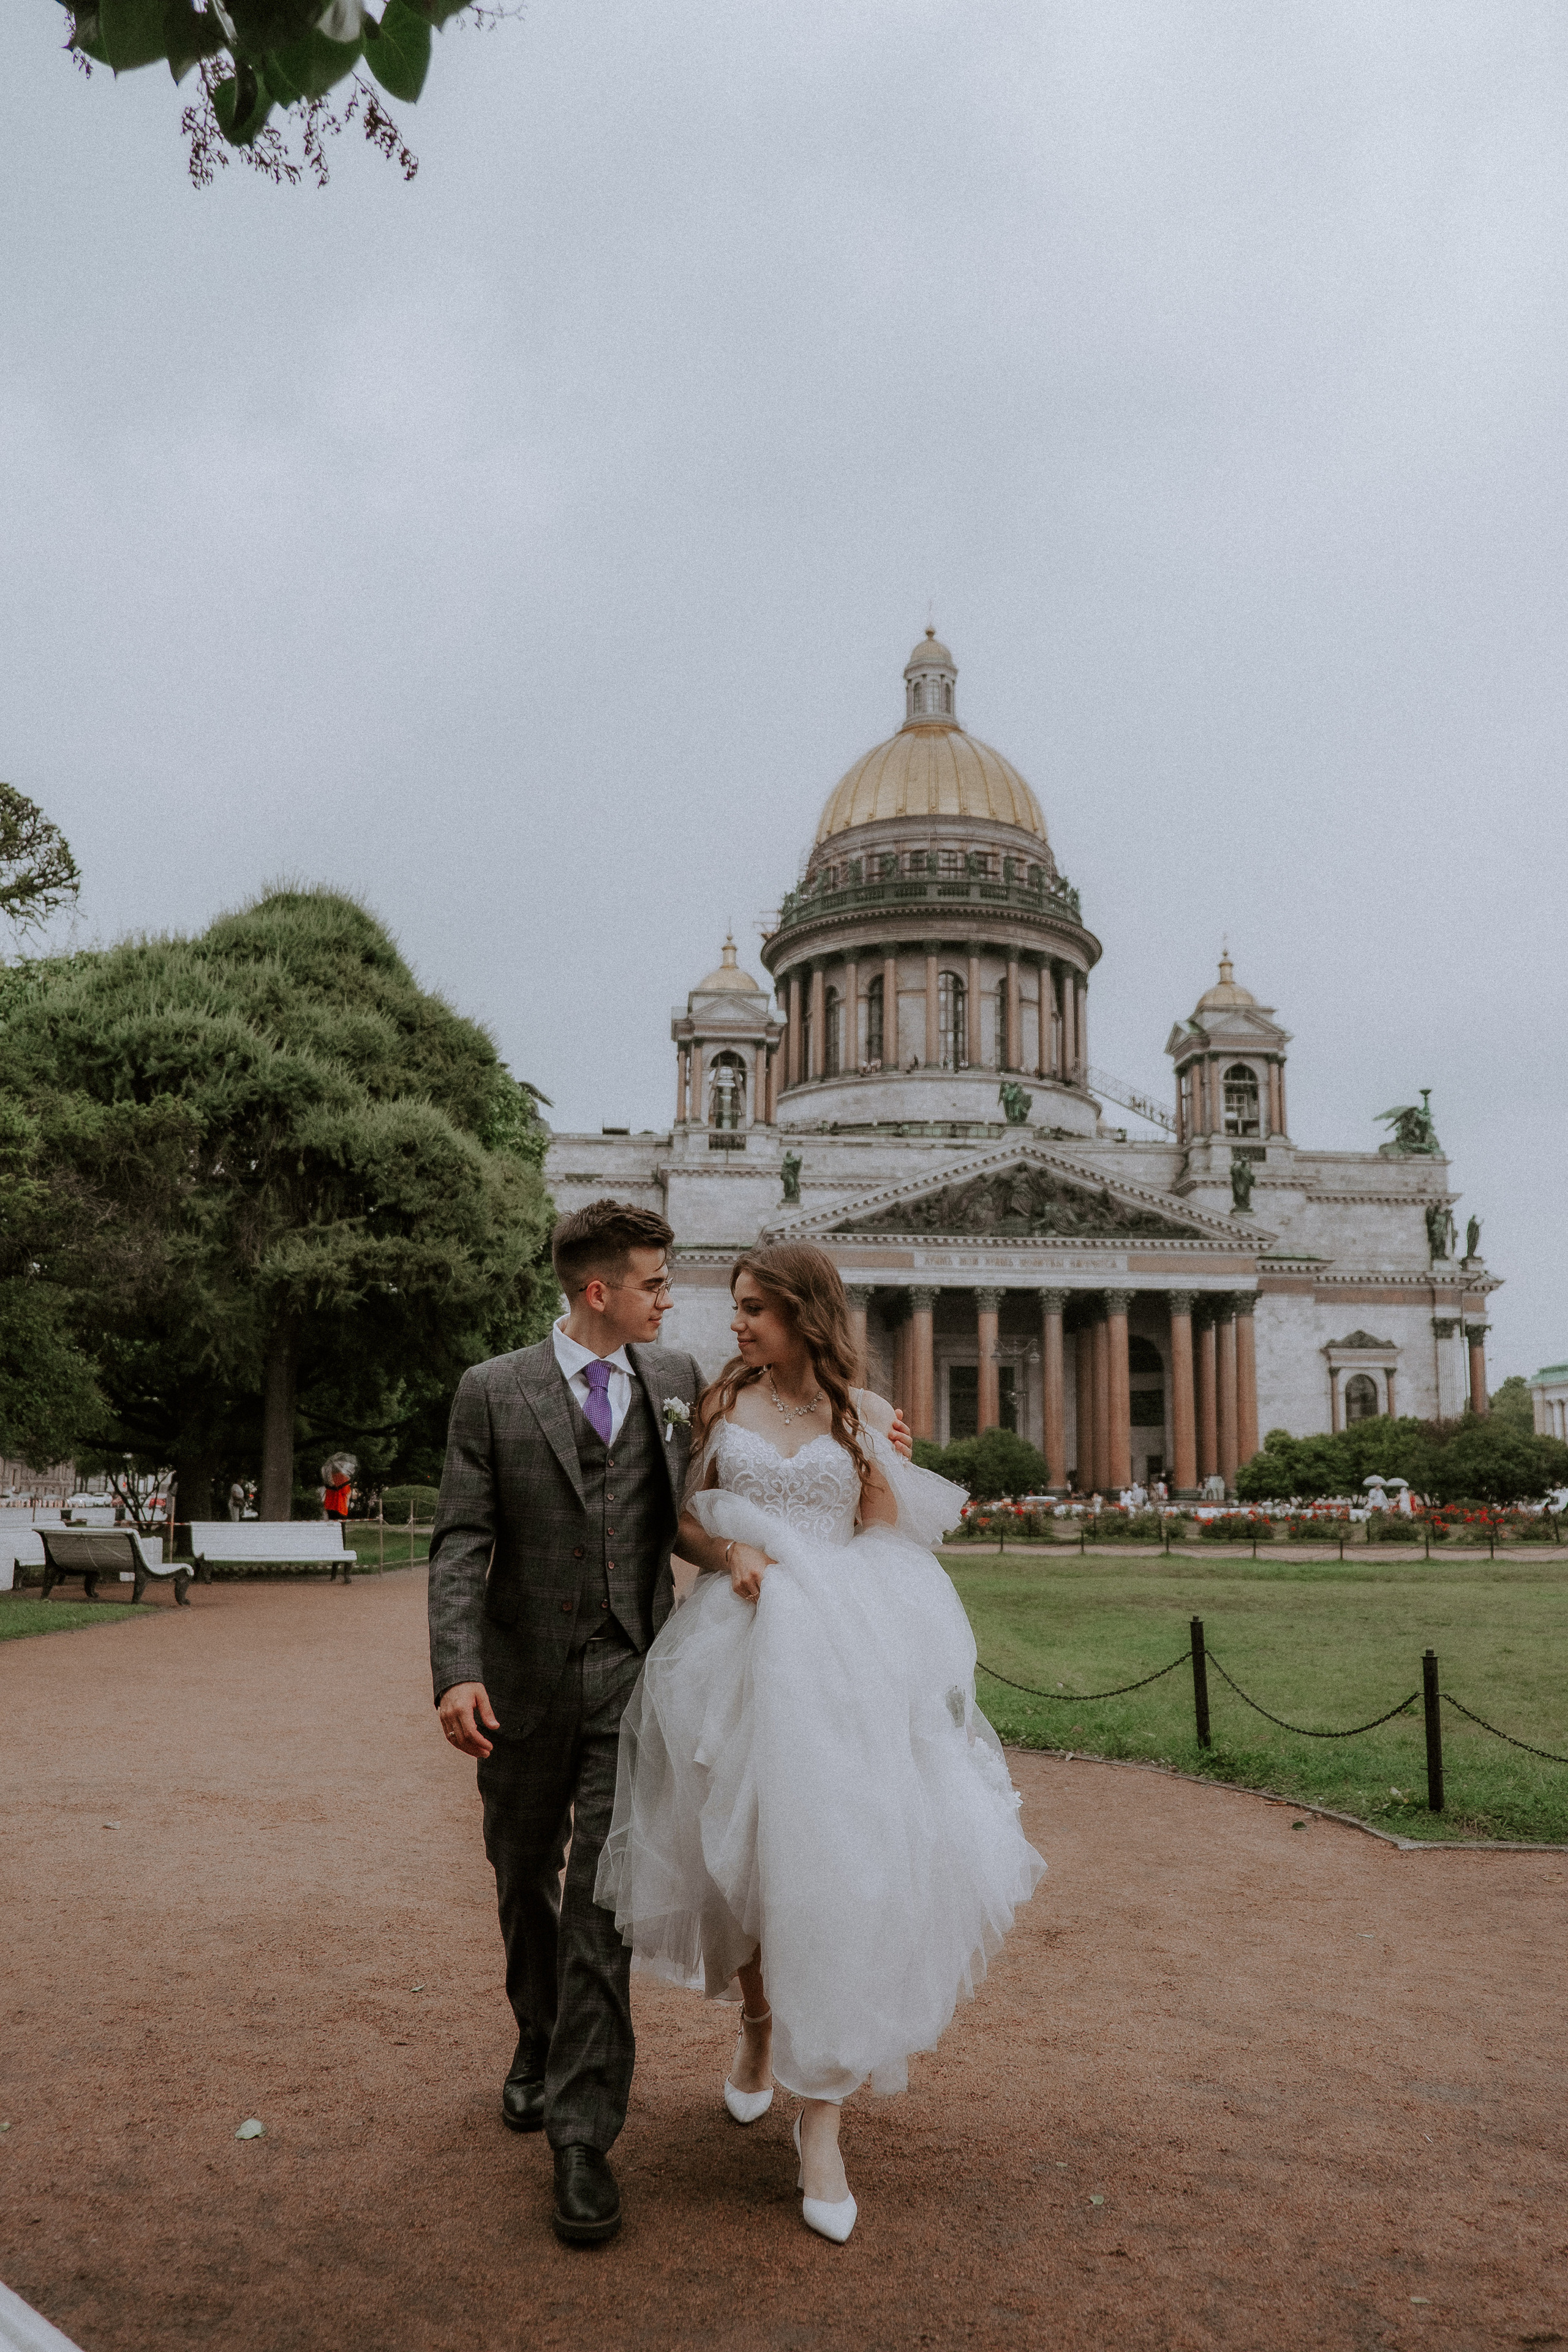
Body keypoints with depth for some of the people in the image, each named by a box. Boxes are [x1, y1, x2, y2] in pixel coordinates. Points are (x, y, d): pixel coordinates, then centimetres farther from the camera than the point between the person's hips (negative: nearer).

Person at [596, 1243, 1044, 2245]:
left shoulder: (865, 1412, 4)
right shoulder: (724, 1402, 8)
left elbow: (887, 1549, 5)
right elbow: (689, 1523, 11)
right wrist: (730, 1554, -8)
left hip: (843, 1657, -2)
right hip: (742, 1654, 2)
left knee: (832, 1870, -7)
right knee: (742, 1858, 9)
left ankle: (822, 2121, 4)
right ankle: (757, 2029, 40)